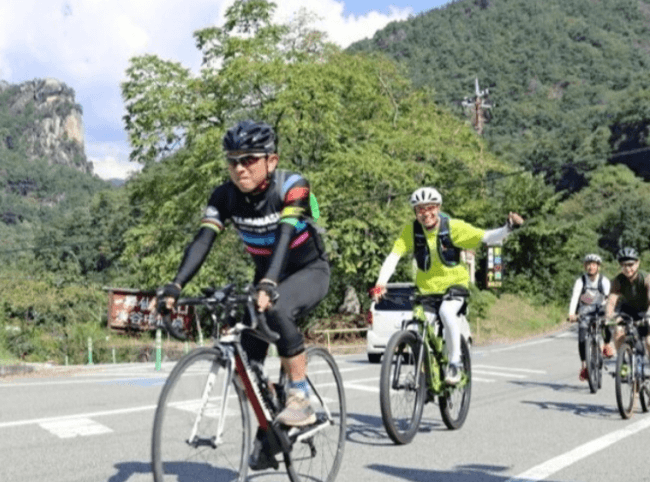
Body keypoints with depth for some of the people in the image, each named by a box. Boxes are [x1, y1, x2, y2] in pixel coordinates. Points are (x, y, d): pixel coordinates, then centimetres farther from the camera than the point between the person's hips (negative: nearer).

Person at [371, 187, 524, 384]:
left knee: (447, 312, -32)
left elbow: (486, 237, -21)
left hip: (454, 283, -3)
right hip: (425, 288, 3)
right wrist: (380, 284, -31)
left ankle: (455, 363, -15)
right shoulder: (411, 230, -12)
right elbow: (394, 256, -18)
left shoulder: (453, 227, -16)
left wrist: (508, 228, -39)